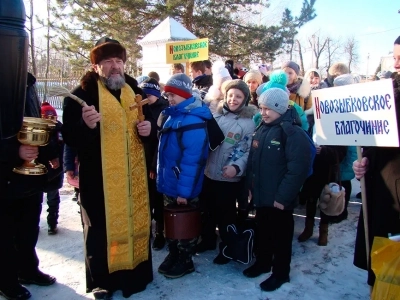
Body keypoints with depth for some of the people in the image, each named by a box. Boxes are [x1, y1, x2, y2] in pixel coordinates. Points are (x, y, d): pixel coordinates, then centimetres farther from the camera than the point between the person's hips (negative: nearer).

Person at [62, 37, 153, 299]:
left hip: (134, 177, 5)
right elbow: (70, 137, -12)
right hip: (99, 177, -4)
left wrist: (148, 129, -3)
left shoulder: (135, 92, 11)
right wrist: (86, 125, -32)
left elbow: (146, 131, 20)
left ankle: (135, 274, 34)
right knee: (101, 227, 5)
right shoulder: (82, 94, -6)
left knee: (136, 221, 13)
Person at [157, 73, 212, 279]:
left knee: (185, 224, 10)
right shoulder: (172, 115, 7)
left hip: (184, 188, -8)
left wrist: (184, 190, -23)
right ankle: (173, 254, 39)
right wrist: (161, 177, 13)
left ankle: (185, 261, 28)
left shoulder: (193, 121, -22)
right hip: (168, 183, 8)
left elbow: (191, 160, -25)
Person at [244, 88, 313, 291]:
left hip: (279, 199, -7)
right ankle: (262, 263, 41)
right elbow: (252, 160, 14)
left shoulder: (293, 133, -17)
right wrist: (250, 184, 9)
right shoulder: (261, 129, 8)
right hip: (261, 194, 7)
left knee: (280, 236, 10)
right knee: (262, 231, 21)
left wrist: (283, 196, -20)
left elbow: (298, 168, -22)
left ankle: (280, 273, 28)